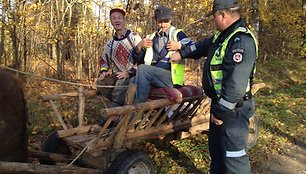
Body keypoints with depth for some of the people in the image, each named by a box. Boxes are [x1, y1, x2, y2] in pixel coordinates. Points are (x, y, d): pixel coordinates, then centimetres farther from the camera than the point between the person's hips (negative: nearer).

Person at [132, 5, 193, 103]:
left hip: (170, 77, -4)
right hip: (151, 76, 5)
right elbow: (138, 60, 22)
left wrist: (179, 46, -13)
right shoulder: (151, 38, 25)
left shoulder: (177, 34, 11)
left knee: (142, 69, -27)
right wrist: (139, 47, 4)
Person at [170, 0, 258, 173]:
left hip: (233, 109, -10)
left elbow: (235, 85, -30)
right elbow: (203, 45, 27)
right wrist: (182, 53, 28)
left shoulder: (241, 41, -25)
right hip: (220, 103, 10)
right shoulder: (224, 35, 8)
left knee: (233, 155, 1)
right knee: (216, 148, 23)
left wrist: (221, 112, -23)